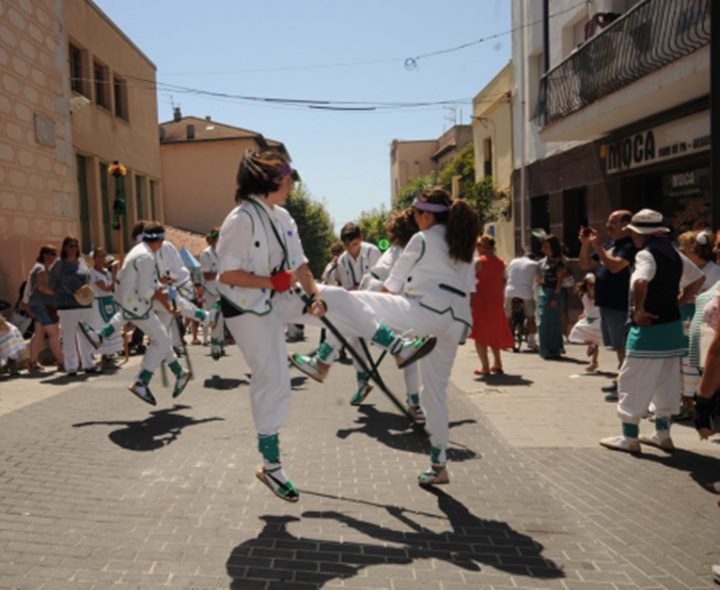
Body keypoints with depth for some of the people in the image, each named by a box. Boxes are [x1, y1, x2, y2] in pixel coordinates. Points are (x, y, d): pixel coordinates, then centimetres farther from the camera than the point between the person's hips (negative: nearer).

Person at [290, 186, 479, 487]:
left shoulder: (422, 240, 3)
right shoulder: (464, 246, 22)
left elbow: (392, 283, 8)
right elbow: (468, 288, 21)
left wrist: (379, 307, 26)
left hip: (426, 312, -8)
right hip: (456, 322, 8)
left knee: (351, 302, 2)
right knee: (436, 391, 16)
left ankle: (322, 362, 4)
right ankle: (439, 466, 20)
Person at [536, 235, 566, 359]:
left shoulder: (558, 262, -8)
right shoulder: (543, 261, 12)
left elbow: (560, 280, -12)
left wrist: (555, 298, -17)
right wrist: (539, 280, 2)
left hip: (554, 293, -7)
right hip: (543, 292, 7)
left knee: (554, 322, 0)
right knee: (542, 323, 8)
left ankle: (554, 350, 9)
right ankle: (545, 350, 16)